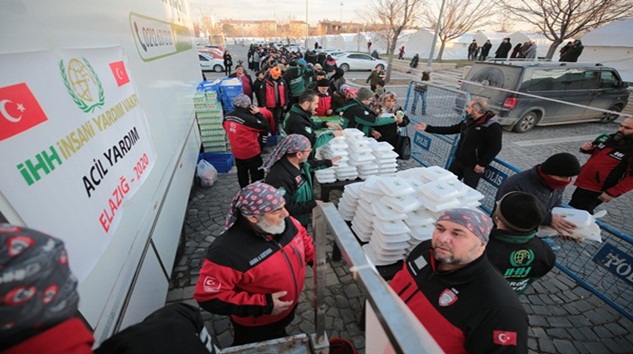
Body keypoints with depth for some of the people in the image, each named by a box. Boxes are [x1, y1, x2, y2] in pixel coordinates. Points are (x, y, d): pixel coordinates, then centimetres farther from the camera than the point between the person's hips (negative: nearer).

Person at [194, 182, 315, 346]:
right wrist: (263, 305, -32)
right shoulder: (228, 251, -38)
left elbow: (304, 241, 1)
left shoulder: (286, 223, -19)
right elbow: (209, 297, -31)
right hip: (256, 327, -5)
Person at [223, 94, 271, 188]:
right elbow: (266, 128, -22)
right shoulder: (248, 119, -26)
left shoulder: (227, 117, -5)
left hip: (237, 153, 7)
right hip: (252, 153, -7)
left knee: (242, 174, 21)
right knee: (256, 175, 11)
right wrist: (258, 114, -14)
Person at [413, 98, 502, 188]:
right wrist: (427, 128, 5)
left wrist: (482, 164, -20)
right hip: (458, 161, 7)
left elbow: (495, 147, -20)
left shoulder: (492, 126, -18)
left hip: (473, 166, -7)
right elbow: (450, 129, 9)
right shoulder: (468, 121, 6)